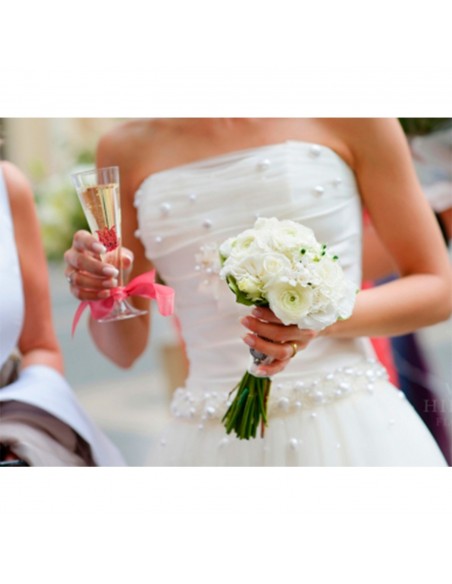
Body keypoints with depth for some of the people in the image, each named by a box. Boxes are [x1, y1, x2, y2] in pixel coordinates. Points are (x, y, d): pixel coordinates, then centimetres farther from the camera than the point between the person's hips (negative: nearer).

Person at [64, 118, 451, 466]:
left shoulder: (350, 121, -3)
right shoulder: (127, 150, 3)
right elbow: (125, 349, 10)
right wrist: (102, 296, -12)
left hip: (347, 427, -1)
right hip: (209, 440, 2)